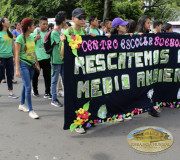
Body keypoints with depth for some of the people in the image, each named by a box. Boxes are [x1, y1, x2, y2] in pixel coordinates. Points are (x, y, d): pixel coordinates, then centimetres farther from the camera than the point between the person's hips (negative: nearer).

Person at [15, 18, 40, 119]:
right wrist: (17, 69, -16)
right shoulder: (20, 38, -10)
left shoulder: (32, 37, 10)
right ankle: (30, 110, -6)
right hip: (23, 64, -7)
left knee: (25, 86, 15)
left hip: (31, 65, 7)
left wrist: (37, 64, 19)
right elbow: (17, 54, -12)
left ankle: (22, 105, 31)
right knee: (28, 87, -10)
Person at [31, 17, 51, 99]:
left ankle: (47, 92, 7)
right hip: (36, 58, 0)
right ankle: (34, 90, 32)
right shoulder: (34, 33, 3)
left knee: (47, 75, -2)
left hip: (47, 57, 1)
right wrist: (36, 39, -11)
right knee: (35, 75, 11)